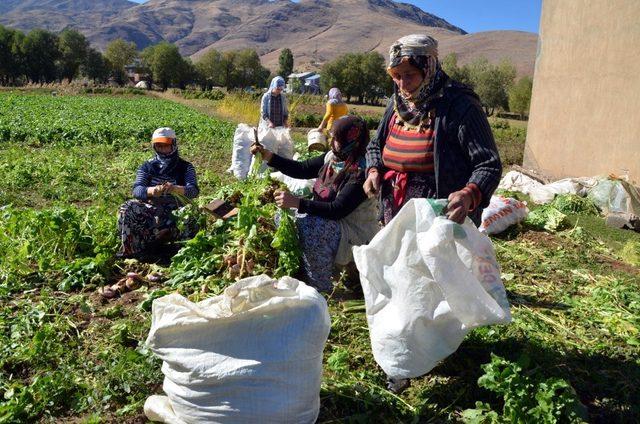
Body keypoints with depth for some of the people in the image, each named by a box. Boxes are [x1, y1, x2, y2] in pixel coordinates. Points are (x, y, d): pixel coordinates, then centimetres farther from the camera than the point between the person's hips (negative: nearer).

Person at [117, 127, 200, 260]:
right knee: (127, 208, -27)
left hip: (176, 211, -1)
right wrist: (151, 191, -33)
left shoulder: (186, 167, 5)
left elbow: (194, 190, -13)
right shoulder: (147, 167, 10)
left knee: (191, 228, -34)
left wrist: (176, 189, -36)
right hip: (151, 208, 2)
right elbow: (137, 189, -8)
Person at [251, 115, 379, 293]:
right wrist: (269, 157, -5)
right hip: (329, 220, 9)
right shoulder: (332, 157, -2)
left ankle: (320, 289, -14)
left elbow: (337, 210, -30)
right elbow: (302, 170, 6)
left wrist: (297, 202, -34)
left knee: (308, 225, -31)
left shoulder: (360, 173, -25)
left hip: (355, 234, -9)